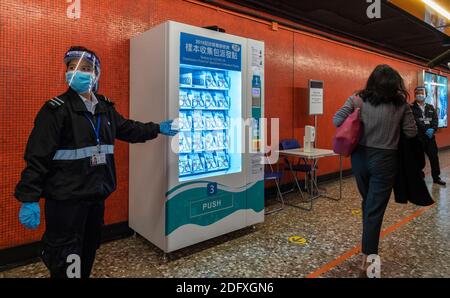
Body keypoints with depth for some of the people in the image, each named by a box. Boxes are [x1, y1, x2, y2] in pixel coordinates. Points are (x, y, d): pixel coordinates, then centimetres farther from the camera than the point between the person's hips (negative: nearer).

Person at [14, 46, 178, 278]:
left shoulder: (105, 107, 7)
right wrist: (29, 198, -17)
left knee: (89, 248, 23)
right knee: (65, 259, 6)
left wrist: (157, 129, 16)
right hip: (65, 198, -6)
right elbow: (37, 156, -15)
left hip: (97, 194, 7)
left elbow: (127, 129, 21)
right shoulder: (56, 109, -13)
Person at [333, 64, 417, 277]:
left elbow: (336, 121, -10)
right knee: (375, 209, 3)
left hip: (360, 157, 3)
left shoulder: (358, 99, -4)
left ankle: (368, 246, 39)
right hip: (385, 160, -2)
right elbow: (411, 132, 1)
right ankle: (367, 259, 5)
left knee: (367, 203, 23)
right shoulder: (400, 103, -5)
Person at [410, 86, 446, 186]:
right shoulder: (411, 108, -3)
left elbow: (435, 120, 4)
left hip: (430, 136, 5)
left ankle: (436, 177, 22)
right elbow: (415, 122, -13)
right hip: (418, 137, -5)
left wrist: (432, 129, -13)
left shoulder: (431, 108, 13)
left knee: (434, 157, 9)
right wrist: (426, 130, -21)